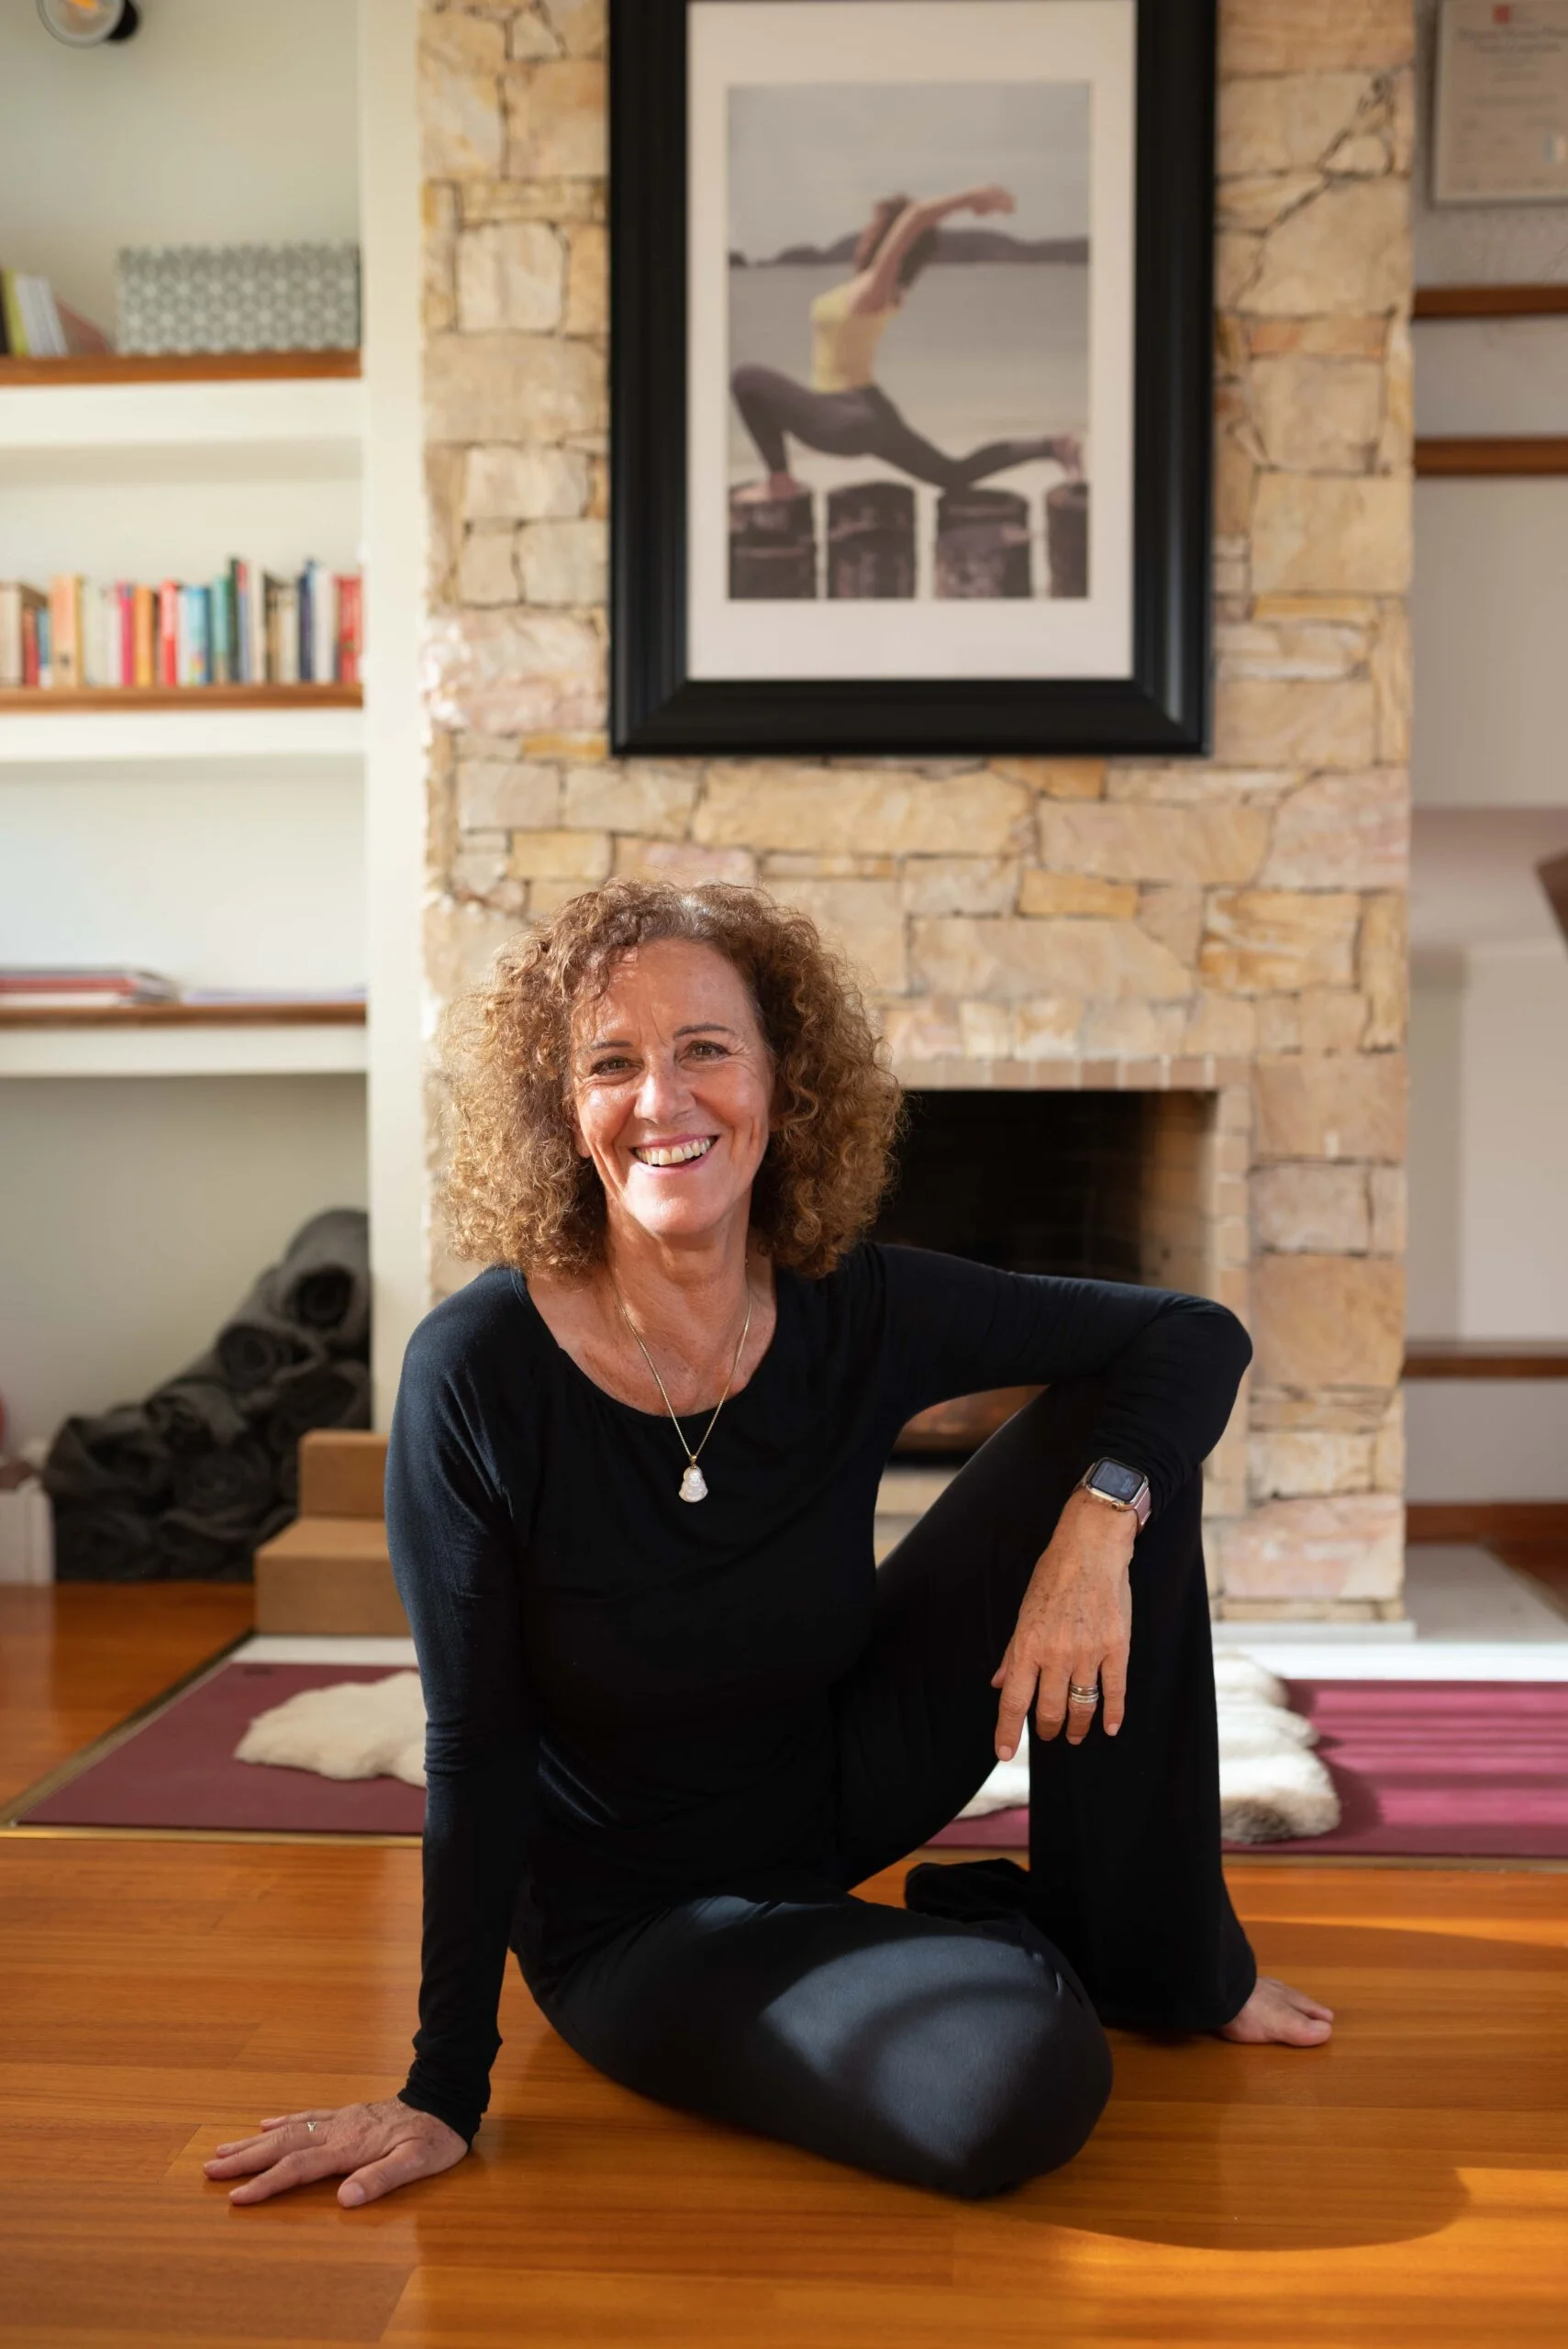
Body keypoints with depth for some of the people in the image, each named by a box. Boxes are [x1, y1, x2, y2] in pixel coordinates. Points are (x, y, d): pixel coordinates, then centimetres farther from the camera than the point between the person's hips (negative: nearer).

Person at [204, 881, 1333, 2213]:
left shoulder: (858, 1315, -15)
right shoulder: (479, 1372, -23)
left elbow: (1197, 1337, -9)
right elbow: (475, 1749, -17)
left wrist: (1098, 1524, -27)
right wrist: (446, 2089, -13)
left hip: (845, 1777, 4)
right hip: (638, 1920, -4)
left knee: (1118, 1433, -12)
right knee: (1023, 2085, -31)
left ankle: (1159, 1958, 6)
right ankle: (990, 1937, 8)